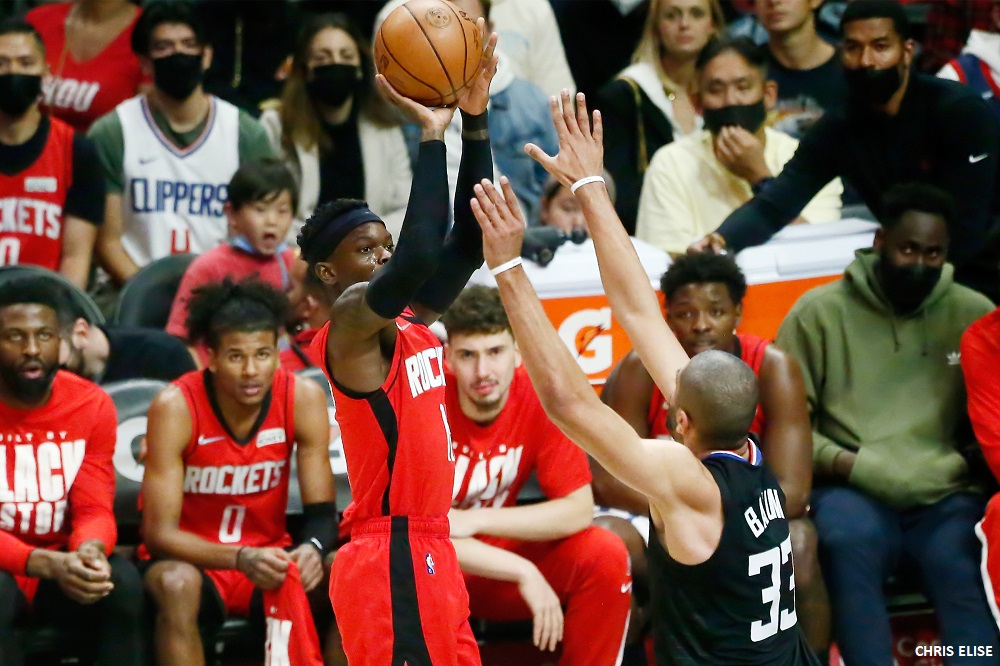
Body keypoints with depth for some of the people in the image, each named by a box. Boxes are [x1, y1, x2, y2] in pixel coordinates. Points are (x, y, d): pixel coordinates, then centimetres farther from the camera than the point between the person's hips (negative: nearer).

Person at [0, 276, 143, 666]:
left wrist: (90, 550, -32)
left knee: (122, 582, -28)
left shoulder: (92, 406, -3)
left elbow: (95, 509, -6)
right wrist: (48, 564, -35)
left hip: (64, 564, 3)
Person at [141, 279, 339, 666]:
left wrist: (312, 548, -32)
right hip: (193, 562, -3)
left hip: (269, 560, 3)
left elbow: (322, 513, -7)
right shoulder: (176, 407, -19)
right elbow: (158, 531, -21)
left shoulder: (303, 398, -10)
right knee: (176, 584, -37)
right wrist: (241, 558, -37)